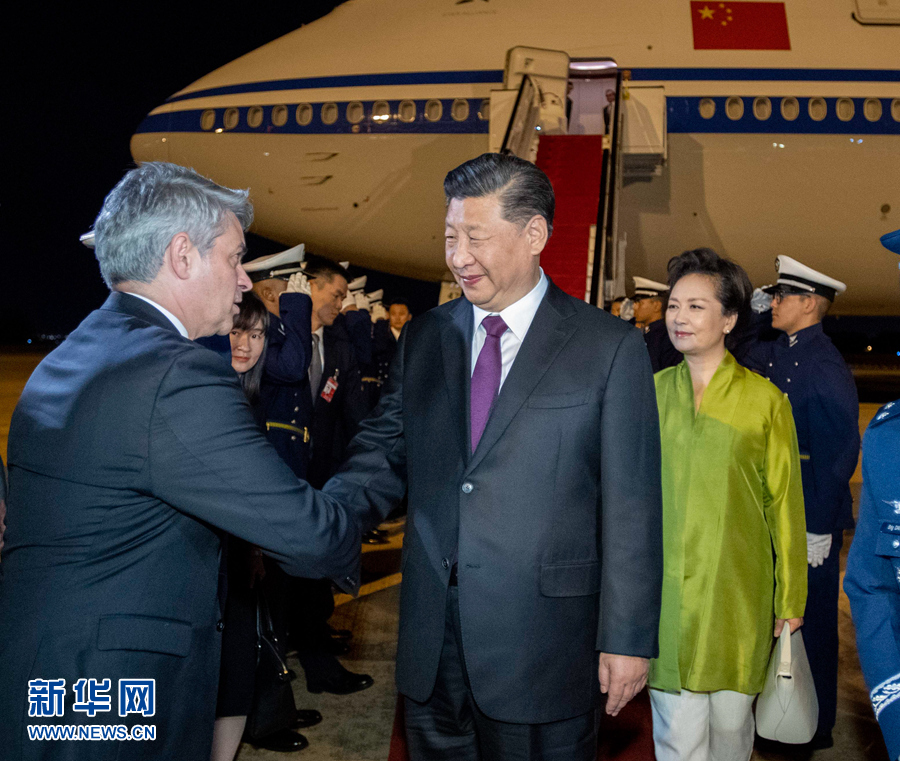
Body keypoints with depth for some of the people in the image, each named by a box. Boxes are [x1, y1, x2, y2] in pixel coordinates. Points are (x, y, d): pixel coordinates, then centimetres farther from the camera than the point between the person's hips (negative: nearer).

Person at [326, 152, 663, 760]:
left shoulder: (610, 348, -7)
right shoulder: (423, 338, 6)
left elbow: (631, 507, -7)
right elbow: (383, 457, 6)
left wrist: (628, 639, -7)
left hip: (541, 641, -3)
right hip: (431, 639, 4)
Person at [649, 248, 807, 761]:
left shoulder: (765, 400, -3)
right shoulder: (652, 391, 3)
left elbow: (784, 503, 2)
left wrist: (791, 599, 5)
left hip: (737, 593, -1)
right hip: (664, 593, 1)